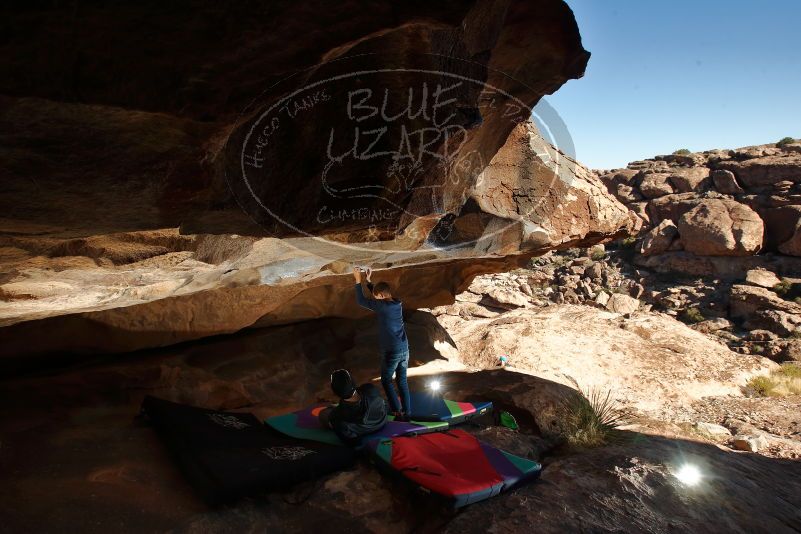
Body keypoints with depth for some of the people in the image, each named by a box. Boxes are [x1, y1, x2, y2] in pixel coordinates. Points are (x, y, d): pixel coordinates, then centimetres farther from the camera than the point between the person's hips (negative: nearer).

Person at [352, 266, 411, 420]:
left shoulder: (383, 306, -17)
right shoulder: (397, 304, 4)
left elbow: (361, 300, -8)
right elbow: (376, 294, 20)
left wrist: (358, 280, 1)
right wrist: (367, 281, 18)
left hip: (391, 352, -6)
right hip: (404, 350, 7)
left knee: (386, 380, 12)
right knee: (402, 382, 14)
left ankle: (397, 412, 8)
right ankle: (406, 413, 17)